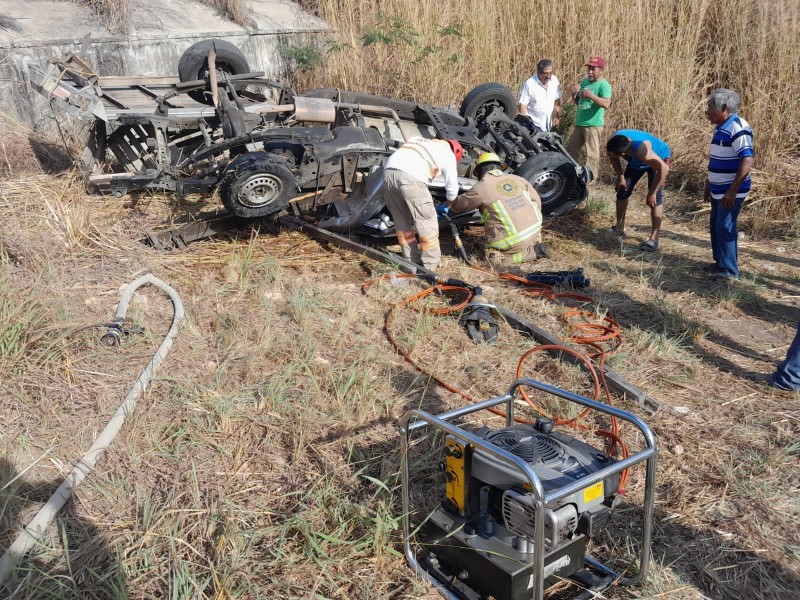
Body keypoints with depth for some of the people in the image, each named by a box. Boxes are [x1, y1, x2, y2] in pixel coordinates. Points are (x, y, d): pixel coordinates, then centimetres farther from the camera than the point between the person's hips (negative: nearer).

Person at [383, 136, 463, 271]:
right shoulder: (449, 154, 20)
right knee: (427, 221, 8)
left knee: (401, 221, 18)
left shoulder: (420, 140, 36)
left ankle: (412, 261, 26)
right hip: (410, 177, -6)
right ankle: (431, 264, 13)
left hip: (388, 170, 6)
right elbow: (452, 187, 23)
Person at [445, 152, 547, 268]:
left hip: (514, 239, -6)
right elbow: (537, 201, 14)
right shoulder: (517, 179, 8)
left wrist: (449, 204, 32)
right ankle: (535, 244, 20)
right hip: (535, 229, 6)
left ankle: (532, 252, 1)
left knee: (492, 258, 13)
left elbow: (457, 205, 9)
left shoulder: (481, 188, -6)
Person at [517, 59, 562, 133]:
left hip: (548, 124, 5)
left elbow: (557, 100, 12)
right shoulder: (529, 84, -14)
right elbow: (522, 105, -12)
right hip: (533, 125, -5)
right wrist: (524, 123, -15)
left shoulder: (554, 80, 2)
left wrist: (556, 116, 7)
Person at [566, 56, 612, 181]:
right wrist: (574, 94, -1)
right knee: (571, 149, 15)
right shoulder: (585, 81, 12)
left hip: (593, 125, -8)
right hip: (579, 123, 8)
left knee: (592, 153, -4)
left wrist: (591, 95, -33)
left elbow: (606, 104, -25)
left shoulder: (604, 85, -11)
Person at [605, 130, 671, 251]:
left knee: (655, 197, -18)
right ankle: (619, 228, 21)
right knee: (622, 189, 5)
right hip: (636, 161, 6)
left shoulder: (641, 150, -47)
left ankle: (654, 239, -17)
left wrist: (652, 192, -36)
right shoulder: (613, 142, -30)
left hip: (659, 157, -6)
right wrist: (620, 177, -10)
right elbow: (613, 158, -5)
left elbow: (664, 168, -42)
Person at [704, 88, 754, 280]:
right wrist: (708, 185, 22)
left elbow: (747, 161, -25)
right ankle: (720, 263, 27)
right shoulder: (720, 128, 11)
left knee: (725, 228, -7)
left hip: (731, 192, -9)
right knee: (715, 226, 15)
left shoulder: (738, 128, -19)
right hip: (718, 190, 9)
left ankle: (729, 270, 1)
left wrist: (732, 190, -27)